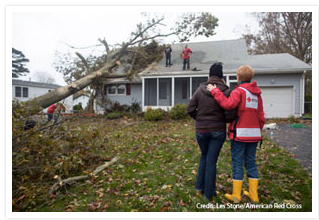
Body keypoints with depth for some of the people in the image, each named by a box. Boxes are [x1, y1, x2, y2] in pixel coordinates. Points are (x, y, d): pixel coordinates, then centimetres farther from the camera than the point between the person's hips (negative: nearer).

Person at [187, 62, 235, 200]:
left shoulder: (200, 90, -4)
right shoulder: (225, 91, -11)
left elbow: (190, 109, -3)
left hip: (201, 130, 2)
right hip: (218, 131, -2)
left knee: (204, 157, 23)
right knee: (211, 161, 8)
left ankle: (199, 188, 27)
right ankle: (209, 193, 19)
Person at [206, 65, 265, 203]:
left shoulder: (239, 91, -8)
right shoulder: (257, 94, 13)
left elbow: (228, 104, -26)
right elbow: (261, 115, 13)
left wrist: (215, 91, -18)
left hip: (240, 134, -6)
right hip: (254, 134, 6)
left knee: (237, 163, 2)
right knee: (251, 162, 15)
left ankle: (236, 196, 10)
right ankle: (253, 195, 21)